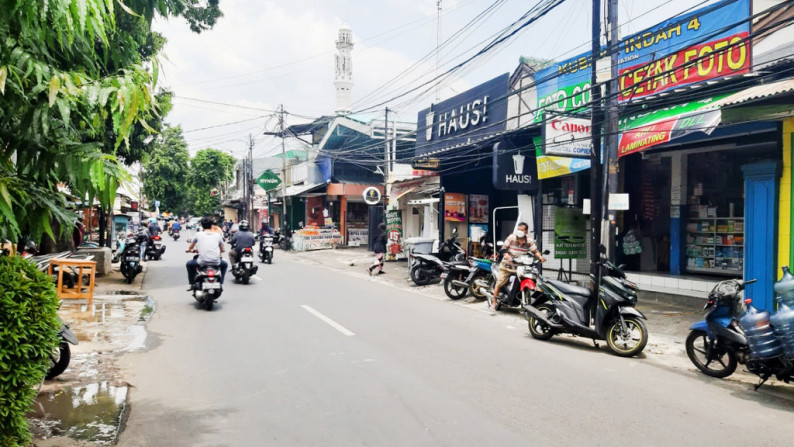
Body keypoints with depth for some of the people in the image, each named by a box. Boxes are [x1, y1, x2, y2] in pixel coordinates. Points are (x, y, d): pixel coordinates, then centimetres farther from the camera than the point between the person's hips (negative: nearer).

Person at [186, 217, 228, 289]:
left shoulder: (198, 234, 7)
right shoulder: (217, 235, 10)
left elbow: (190, 247, 25)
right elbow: (222, 250, 24)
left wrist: (189, 250, 49)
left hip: (202, 262, -1)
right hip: (216, 262, 1)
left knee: (189, 264, 29)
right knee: (225, 264, 34)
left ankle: (192, 284, 28)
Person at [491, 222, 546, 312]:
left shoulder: (529, 240, -2)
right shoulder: (511, 237, -9)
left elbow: (535, 250, -2)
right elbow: (504, 247, -11)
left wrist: (540, 257, -22)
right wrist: (506, 255, -31)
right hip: (508, 264, -2)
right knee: (499, 283, -5)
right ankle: (493, 302, 7)